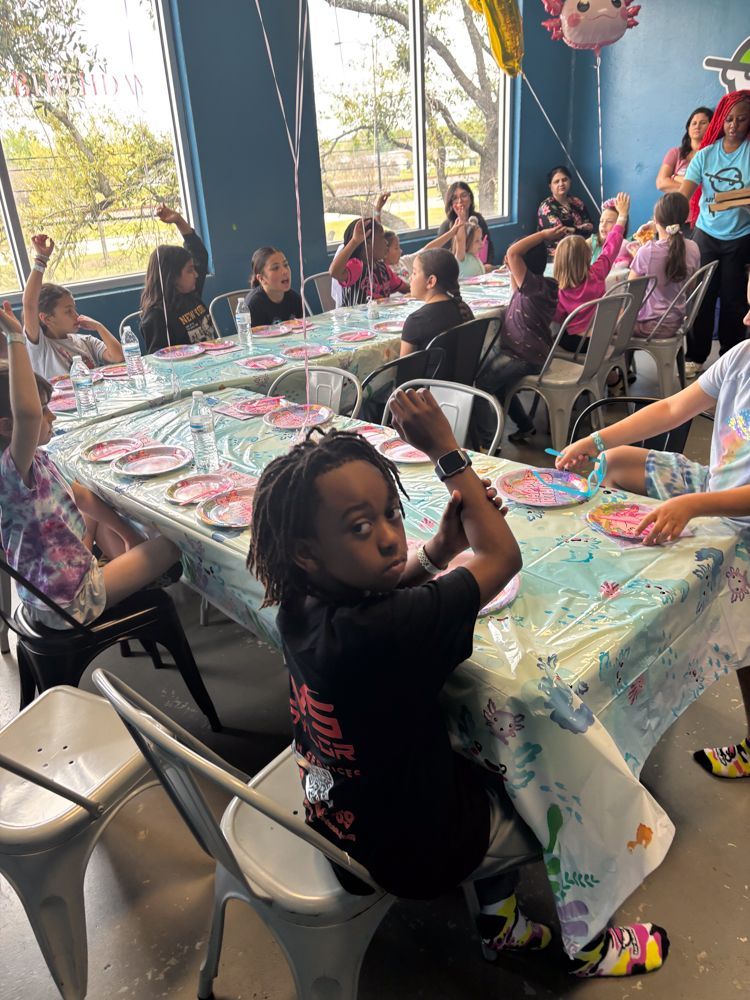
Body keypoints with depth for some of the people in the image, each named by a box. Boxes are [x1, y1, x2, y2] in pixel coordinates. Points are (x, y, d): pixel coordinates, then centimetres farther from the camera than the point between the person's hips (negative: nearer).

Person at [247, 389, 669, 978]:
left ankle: (499, 919, 44)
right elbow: (504, 557, -27)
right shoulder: (382, 631, -41)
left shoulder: (300, 604, -17)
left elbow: (381, 586, 4)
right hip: (413, 852, -6)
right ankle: (589, 948, 45)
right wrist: (446, 449, -22)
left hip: (339, 814, 7)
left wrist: (439, 549, -15)